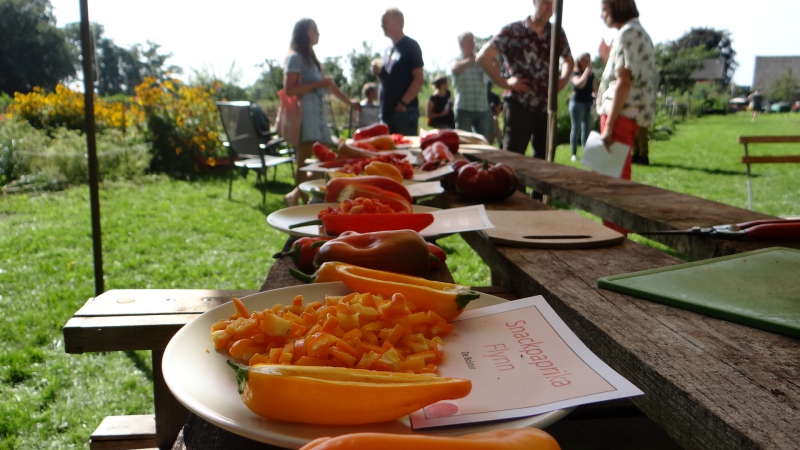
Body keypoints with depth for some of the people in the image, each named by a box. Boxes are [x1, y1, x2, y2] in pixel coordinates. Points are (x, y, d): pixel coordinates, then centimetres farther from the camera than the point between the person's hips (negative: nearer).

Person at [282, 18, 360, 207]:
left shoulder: (311, 57, 23)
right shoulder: (295, 57, -4)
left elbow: (327, 84, 29)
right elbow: (289, 90, -14)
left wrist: (349, 101, 31)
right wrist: (317, 84, -15)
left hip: (317, 111, 9)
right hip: (304, 112, -9)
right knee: (306, 162, -12)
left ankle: (296, 195, 12)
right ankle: (305, 201, -8)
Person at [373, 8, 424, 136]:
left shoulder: (410, 46, -4)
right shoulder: (388, 50, 18)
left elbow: (418, 79, -11)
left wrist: (403, 103, -18)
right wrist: (379, 72, 4)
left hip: (404, 110, -8)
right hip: (387, 111, 8)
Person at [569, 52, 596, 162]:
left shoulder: (591, 74, 12)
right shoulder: (575, 74, -7)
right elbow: (580, 84, -26)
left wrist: (595, 93, 0)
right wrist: (587, 70, -22)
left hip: (589, 103, 6)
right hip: (577, 103, -6)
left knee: (587, 128, 7)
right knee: (576, 128, -2)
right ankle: (574, 153, 4)